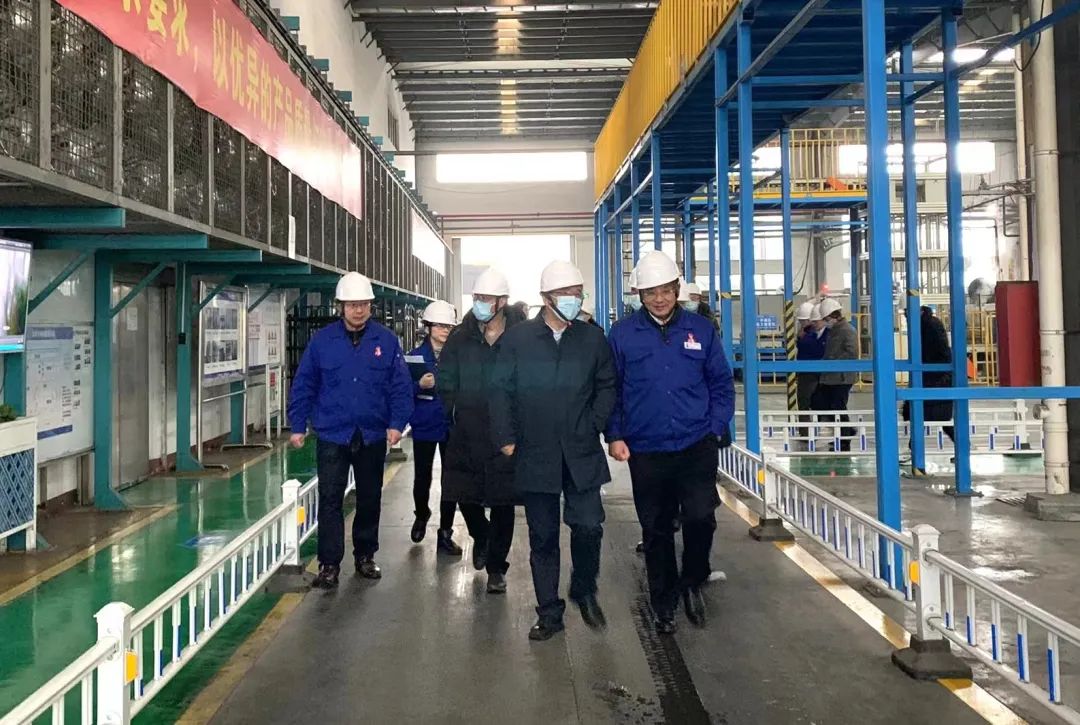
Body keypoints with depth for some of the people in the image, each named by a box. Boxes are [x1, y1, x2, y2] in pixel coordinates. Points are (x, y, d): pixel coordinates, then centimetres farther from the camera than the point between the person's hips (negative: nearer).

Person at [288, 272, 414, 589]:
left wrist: (397, 423, -11)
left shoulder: (386, 340, -3)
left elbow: (401, 385, -2)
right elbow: (303, 385, 2)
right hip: (332, 435, -1)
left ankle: (365, 556, 29)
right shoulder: (322, 340, -3)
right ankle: (329, 564, 7)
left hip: (373, 435, 1)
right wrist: (298, 426, -1)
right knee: (330, 500, -2)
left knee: (370, 499, 13)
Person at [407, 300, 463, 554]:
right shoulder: (416, 355, -1)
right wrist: (419, 385, -21)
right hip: (424, 426, 0)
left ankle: (445, 534, 15)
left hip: (452, 426, 0)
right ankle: (421, 515, 39)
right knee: (422, 478, 8)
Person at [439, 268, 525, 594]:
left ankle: (496, 566, 22)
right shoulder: (461, 338, 1)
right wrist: (456, 414, 1)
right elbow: (445, 383, 6)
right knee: (465, 496, 9)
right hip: (467, 436, 2)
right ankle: (481, 537, 41)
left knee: (503, 503, 6)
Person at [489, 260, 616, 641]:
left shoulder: (593, 337, 4)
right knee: (542, 537, 8)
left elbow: (607, 386, 10)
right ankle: (549, 613, 21)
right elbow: (502, 391, 2)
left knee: (589, 526, -4)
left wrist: (594, 425, 0)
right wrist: (506, 438, -3)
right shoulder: (517, 338, 0)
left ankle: (584, 590, 25)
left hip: (582, 453, 1)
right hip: (535, 455, 0)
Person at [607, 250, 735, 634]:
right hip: (645, 450, 0)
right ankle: (664, 603, 26)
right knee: (656, 530, 9)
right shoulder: (623, 334, 1)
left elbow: (721, 383, 8)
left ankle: (692, 581, 17)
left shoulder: (701, 329, 4)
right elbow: (611, 389, 4)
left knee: (700, 517, -12)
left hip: (696, 445, 0)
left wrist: (716, 428, -1)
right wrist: (615, 436, -3)